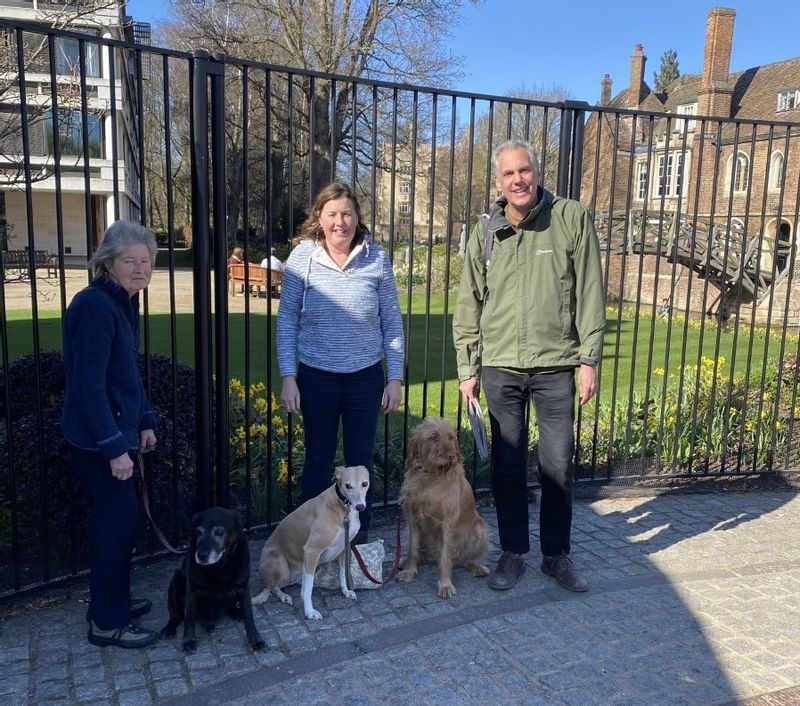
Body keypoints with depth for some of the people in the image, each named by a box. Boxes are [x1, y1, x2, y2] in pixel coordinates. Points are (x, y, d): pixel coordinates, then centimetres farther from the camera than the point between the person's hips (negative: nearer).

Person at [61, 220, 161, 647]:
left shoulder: (123, 302, 9)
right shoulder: (95, 306, -21)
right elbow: (89, 384, -24)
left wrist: (144, 421, 17)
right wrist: (115, 446, -24)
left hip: (115, 428, 9)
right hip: (97, 438, -9)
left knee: (114, 519, 18)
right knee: (118, 521, -1)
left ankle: (112, 602, 33)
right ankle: (107, 622, 13)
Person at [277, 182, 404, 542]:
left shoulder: (376, 259, -4)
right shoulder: (302, 257, -6)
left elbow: (392, 322, 1)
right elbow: (287, 320, -2)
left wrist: (395, 378, 0)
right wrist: (287, 376, -6)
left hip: (366, 376, 1)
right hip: (316, 375, -1)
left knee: (361, 458, 12)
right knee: (318, 457, 12)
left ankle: (359, 533, 30)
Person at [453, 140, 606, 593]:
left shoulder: (572, 219, -2)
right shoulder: (486, 233, 5)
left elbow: (590, 294, -3)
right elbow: (469, 306, 8)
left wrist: (589, 359, -7)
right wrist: (468, 369, 6)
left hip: (555, 366, -2)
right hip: (500, 368, 2)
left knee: (559, 466, 6)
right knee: (508, 466, 10)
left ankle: (557, 554, 25)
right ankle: (513, 553, 25)